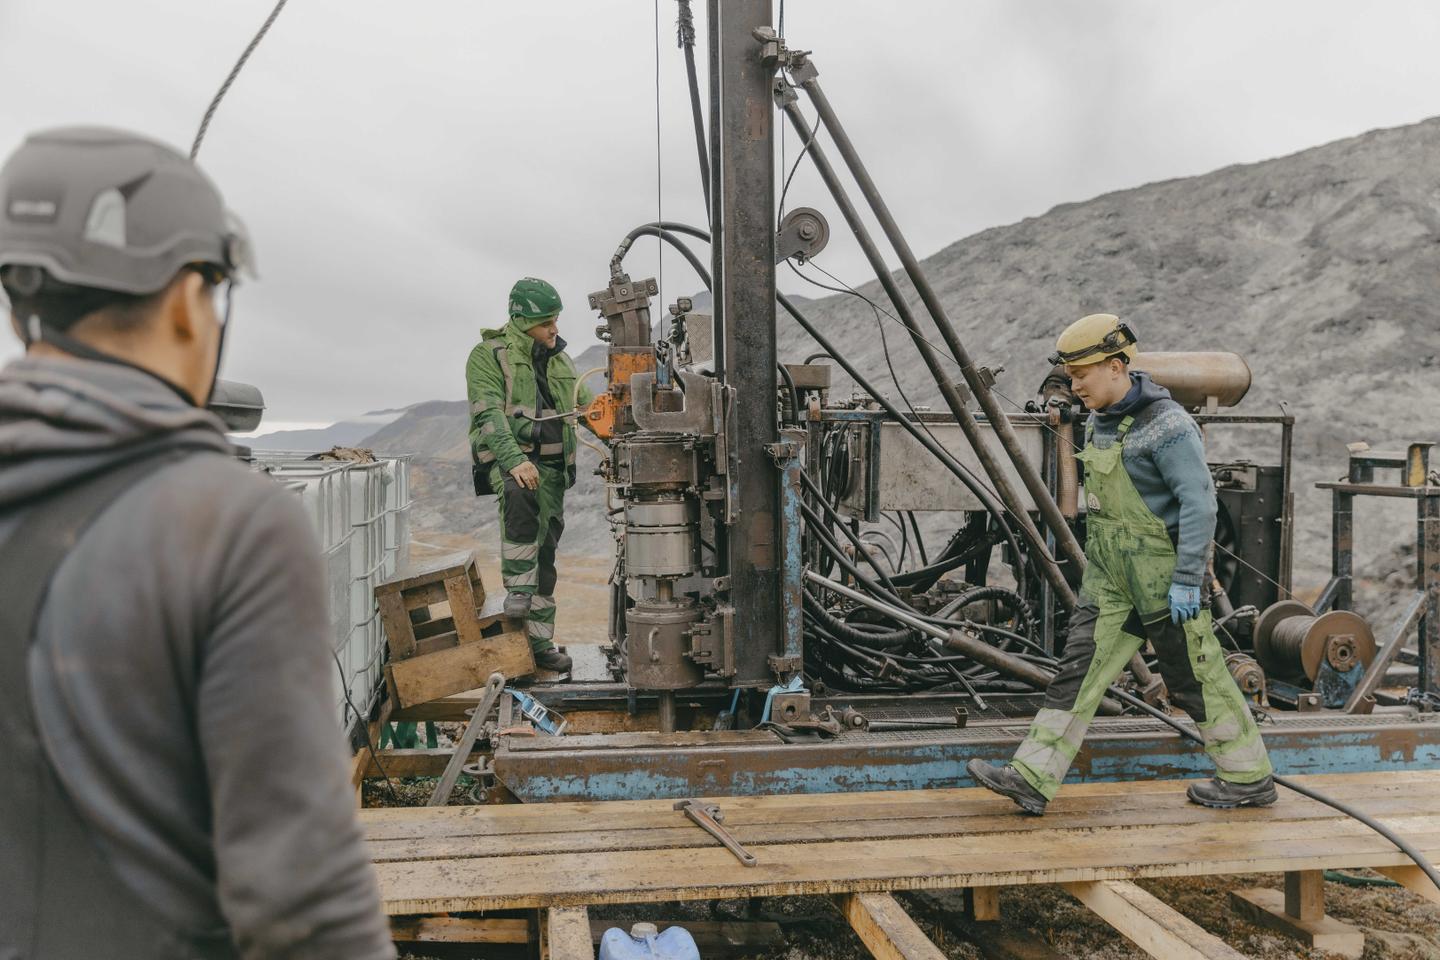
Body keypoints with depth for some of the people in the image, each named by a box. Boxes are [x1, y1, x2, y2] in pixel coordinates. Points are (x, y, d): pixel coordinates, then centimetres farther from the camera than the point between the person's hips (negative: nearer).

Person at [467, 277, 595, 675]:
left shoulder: (560, 359, 17)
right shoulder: (488, 355, -3)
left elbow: (589, 406, 18)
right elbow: (489, 414, -15)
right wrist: (515, 460, -30)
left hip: (551, 465, 6)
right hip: (505, 458, -6)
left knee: (545, 553, 6)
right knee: (520, 499, -40)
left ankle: (540, 642, 13)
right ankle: (517, 593, -28)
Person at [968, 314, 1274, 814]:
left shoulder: (1167, 425, -17)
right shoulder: (1100, 421, 10)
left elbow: (1199, 504, -20)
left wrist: (1187, 580, -22)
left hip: (1159, 577, -8)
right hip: (1109, 575, 8)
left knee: (1196, 678, 5)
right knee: (1079, 668, 3)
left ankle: (1250, 778, 24)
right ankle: (1031, 778, 3)